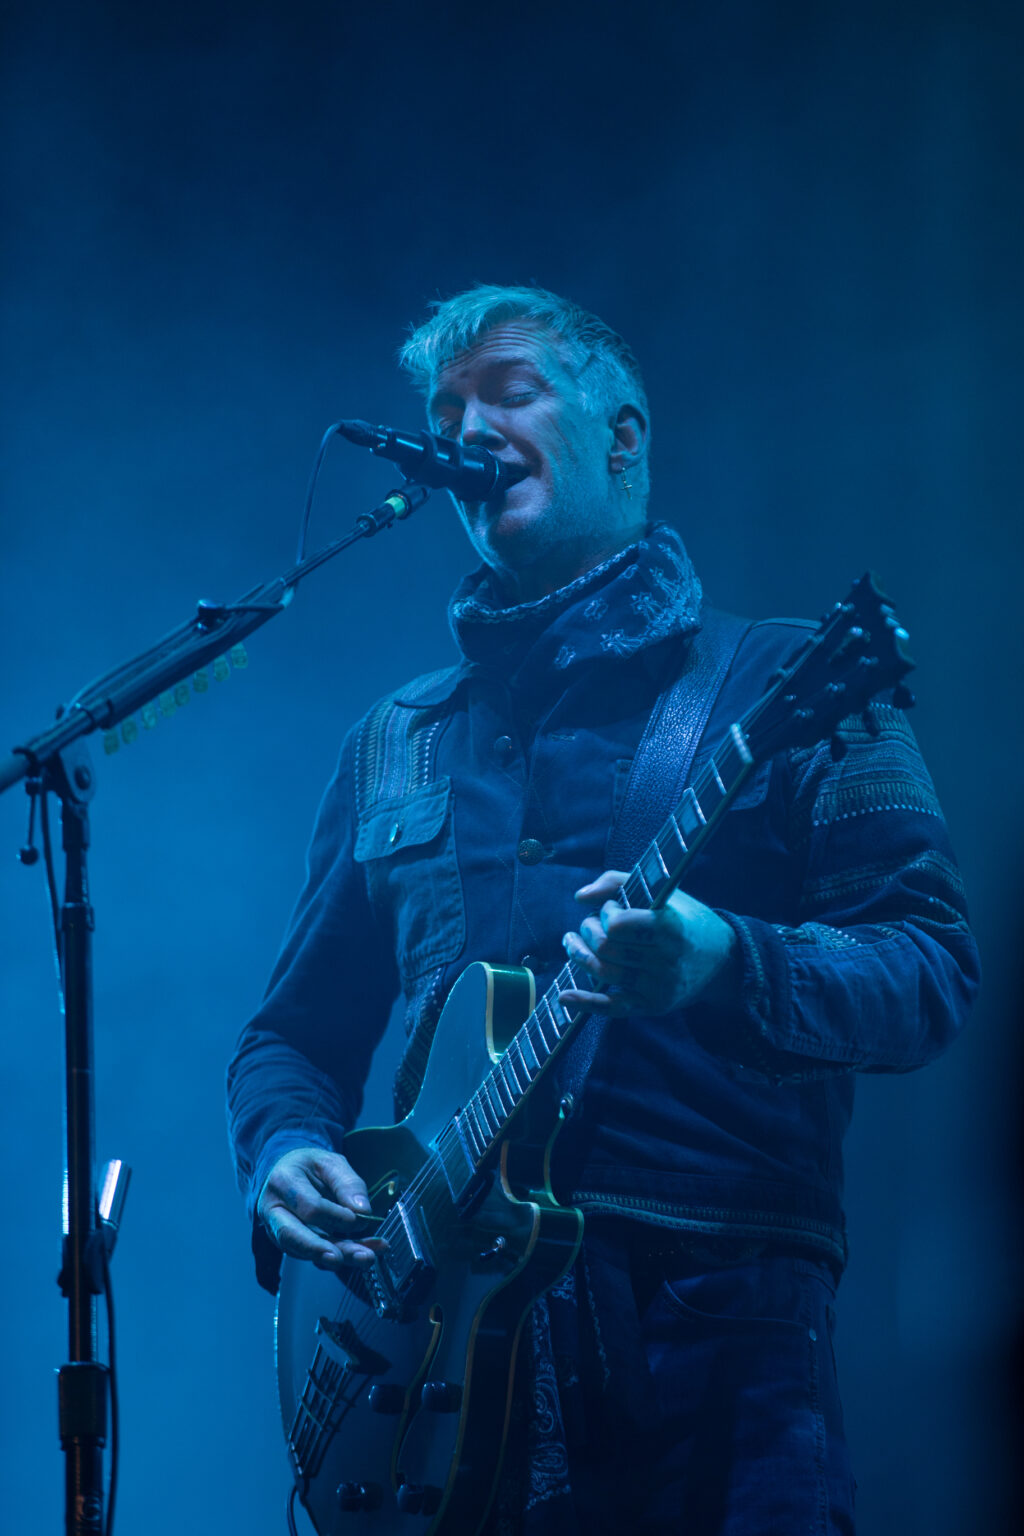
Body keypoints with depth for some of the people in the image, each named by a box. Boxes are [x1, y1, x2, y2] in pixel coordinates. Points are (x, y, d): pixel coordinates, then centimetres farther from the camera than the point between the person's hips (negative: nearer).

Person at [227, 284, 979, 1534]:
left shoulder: (779, 683, 5)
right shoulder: (394, 745, 20)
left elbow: (932, 972, -4)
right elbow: (295, 1033, 22)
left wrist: (724, 968, -24)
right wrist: (286, 1156, 0)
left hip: (713, 1314, -4)